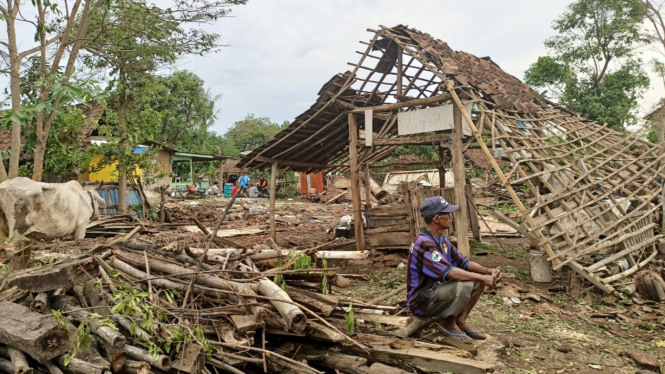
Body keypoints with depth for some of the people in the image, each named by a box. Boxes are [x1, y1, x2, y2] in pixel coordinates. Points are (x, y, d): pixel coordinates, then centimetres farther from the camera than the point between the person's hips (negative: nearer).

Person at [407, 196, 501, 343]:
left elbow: (464, 263, 9)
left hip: (436, 291, 9)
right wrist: (482, 278, -26)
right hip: (421, 300, -9)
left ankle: (460, 320, 8)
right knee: (463, 285, -31)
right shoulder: (424, 243, -26)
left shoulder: (442, 240, 5)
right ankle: (447, 322, -5)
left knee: (477, 280, 2)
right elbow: (449, 272, -33)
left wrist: (488, 271, -8)